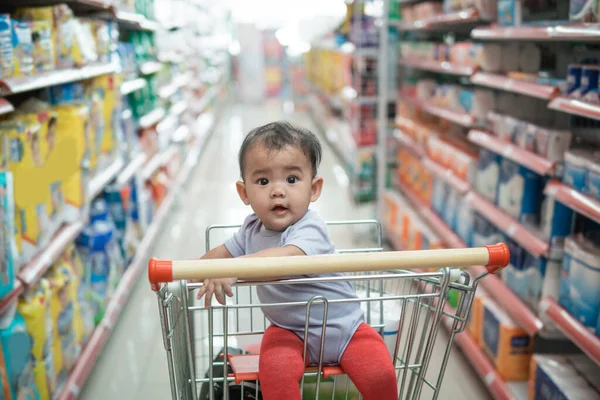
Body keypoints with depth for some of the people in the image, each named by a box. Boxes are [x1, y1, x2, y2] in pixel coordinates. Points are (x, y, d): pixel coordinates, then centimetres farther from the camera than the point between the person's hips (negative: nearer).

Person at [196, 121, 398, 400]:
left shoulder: (309, 230, -25)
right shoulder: (253, 228, -3)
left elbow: (287, 258, -48)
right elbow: (224, 251, 19)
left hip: (342, 327, -3)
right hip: (289, 331, 4)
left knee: (380, 376, -19)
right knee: (275, 370, -28)